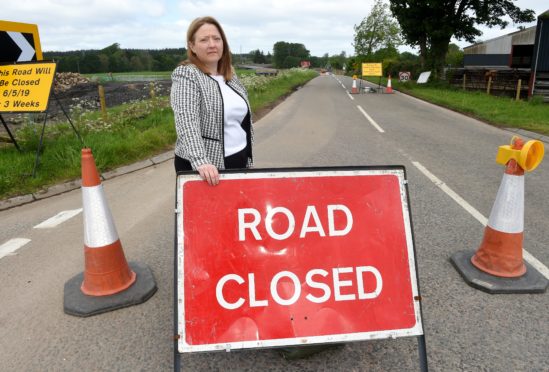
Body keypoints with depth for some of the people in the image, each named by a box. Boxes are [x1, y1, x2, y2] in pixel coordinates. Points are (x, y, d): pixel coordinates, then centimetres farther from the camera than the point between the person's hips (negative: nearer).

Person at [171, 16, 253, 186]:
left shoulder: (230, 74, 10)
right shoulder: (186, 75, -11)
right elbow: (186, 123, -24)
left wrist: (249, 160, 15)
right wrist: (200, 162, -37)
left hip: (239, 161, 6)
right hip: (204, 168, -6)